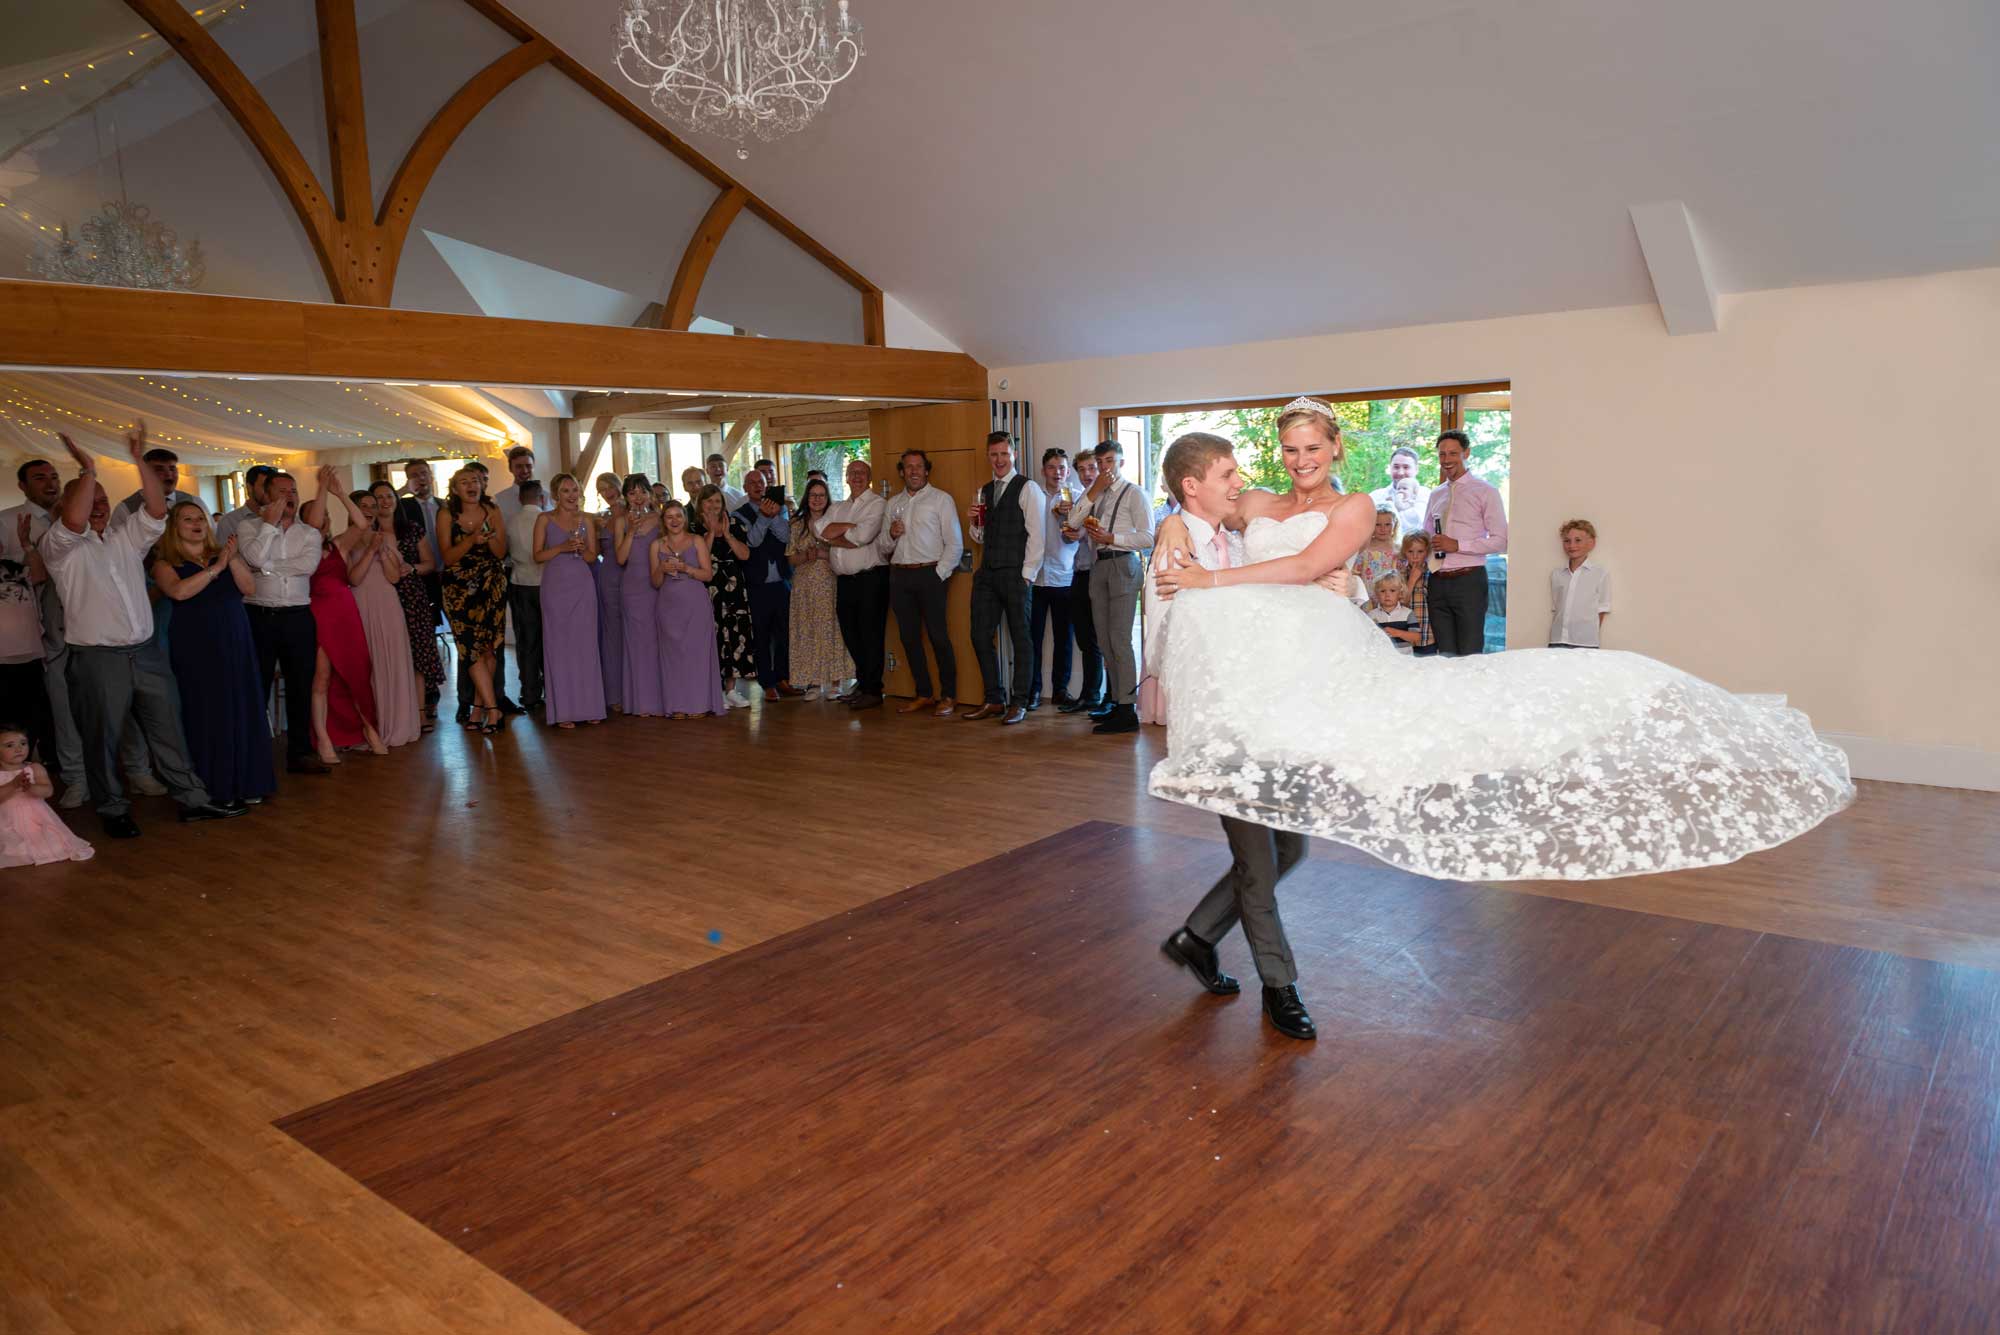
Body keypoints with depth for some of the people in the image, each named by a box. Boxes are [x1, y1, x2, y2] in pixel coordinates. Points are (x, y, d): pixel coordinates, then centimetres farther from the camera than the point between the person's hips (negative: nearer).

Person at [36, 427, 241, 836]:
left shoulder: (126, 538, 14)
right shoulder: (59, 546, 0)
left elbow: (156, 511, 0)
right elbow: (74, 522, -22)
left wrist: (139, 460, -7)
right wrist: (87, 470, -15)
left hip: (147, 652, 4)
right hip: (98, 660, -4)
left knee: (168, 730, 8)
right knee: (102, 739, 6)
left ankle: (192, 799, 15)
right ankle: (113, 810, 19)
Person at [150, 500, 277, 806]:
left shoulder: (222, 554, 12)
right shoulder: (165, 564, 2)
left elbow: (249, 588, 0)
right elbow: (179, 591, -18)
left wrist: (233, 560, -14)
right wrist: (216, 567, -16)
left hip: (236, 644, 3)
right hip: (196, 648, -3)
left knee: (244, 711, 2)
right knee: (206, 716, -2)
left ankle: (247, 783, 11)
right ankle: (214, 789, 5)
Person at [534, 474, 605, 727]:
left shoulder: (586, 520, 9)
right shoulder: (544, 520, 3)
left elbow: (592, 556, 11)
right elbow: (537, 555, 0)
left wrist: (582, 549, -10)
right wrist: (562, 547, -14)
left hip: (582, 585, 2)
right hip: (555, 585, -2)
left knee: (585, 643, 2)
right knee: (559, 645, -1)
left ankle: (588, 706, 8)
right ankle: (563, 711, 2)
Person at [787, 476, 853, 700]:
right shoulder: (798, 526, 10)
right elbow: (792, 558, 7)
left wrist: (822, 554, -14)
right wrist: (807, 556, -11)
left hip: (830, 584, -2)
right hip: (805, 586, 2)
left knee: (831, 629, -4)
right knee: (807, 631, 0)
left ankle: (834, 681, 1)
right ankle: (813, 681, 5)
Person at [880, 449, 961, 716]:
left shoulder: (940, 499, 2)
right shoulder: (893, 504, 17)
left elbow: (955, 544, -3)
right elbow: (882, 546, 17)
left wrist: (939, 575, -10)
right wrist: (891, 535, -4)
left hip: (930, 574, -5)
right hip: (899, 576, 5)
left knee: (939, 636, -6)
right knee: (909, 637, 8)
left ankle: (948, 696, 2)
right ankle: (924, 694, 17)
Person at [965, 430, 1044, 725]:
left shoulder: (1028, 489, -4)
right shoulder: (984, 492, 15)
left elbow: (1036, 535, -9)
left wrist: (1027, 574, -13)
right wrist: (975, 523, 0)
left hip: (1016, 575, -6)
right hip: (987, 573, 7)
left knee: (1020, 639, 1)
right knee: (981, 636, 7)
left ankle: (1018, 703, 8)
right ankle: (994, 700, 17)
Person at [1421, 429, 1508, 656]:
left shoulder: (1484, 491, 0)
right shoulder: (1436, 495, 18)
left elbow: (1500, 541, -6)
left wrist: (1457, 545, -13)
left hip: (1469, 580, -5)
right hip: (1438, 582, 5)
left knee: (1470, 655, -6)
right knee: (1444, 654, 7)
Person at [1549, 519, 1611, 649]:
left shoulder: (1601, 574, 1)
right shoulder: (1556, 574, 11)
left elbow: (1601, 612, 3)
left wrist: (1591, 636, -2)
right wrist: (1553, 638, 5)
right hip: (1557, 642, 3)